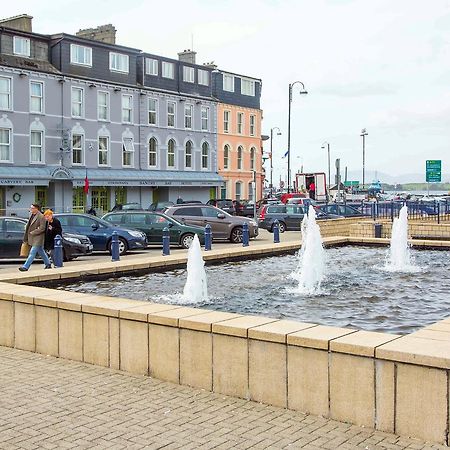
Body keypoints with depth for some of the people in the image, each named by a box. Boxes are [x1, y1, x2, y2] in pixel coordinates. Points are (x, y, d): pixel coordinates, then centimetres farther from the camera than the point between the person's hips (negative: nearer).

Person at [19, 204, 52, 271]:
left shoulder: (41, 216, -15)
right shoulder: (32, 216, 11)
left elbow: (42, 228, -18)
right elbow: (28, 226, 19)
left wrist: (33, 232, -16)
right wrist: (26, 238, 16)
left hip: (38, 238, -9)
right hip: (32, 237, 9)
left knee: (32, 252, -9)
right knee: (41, 252, 16)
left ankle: (25, 267, -10)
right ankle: (48, 264, 27)